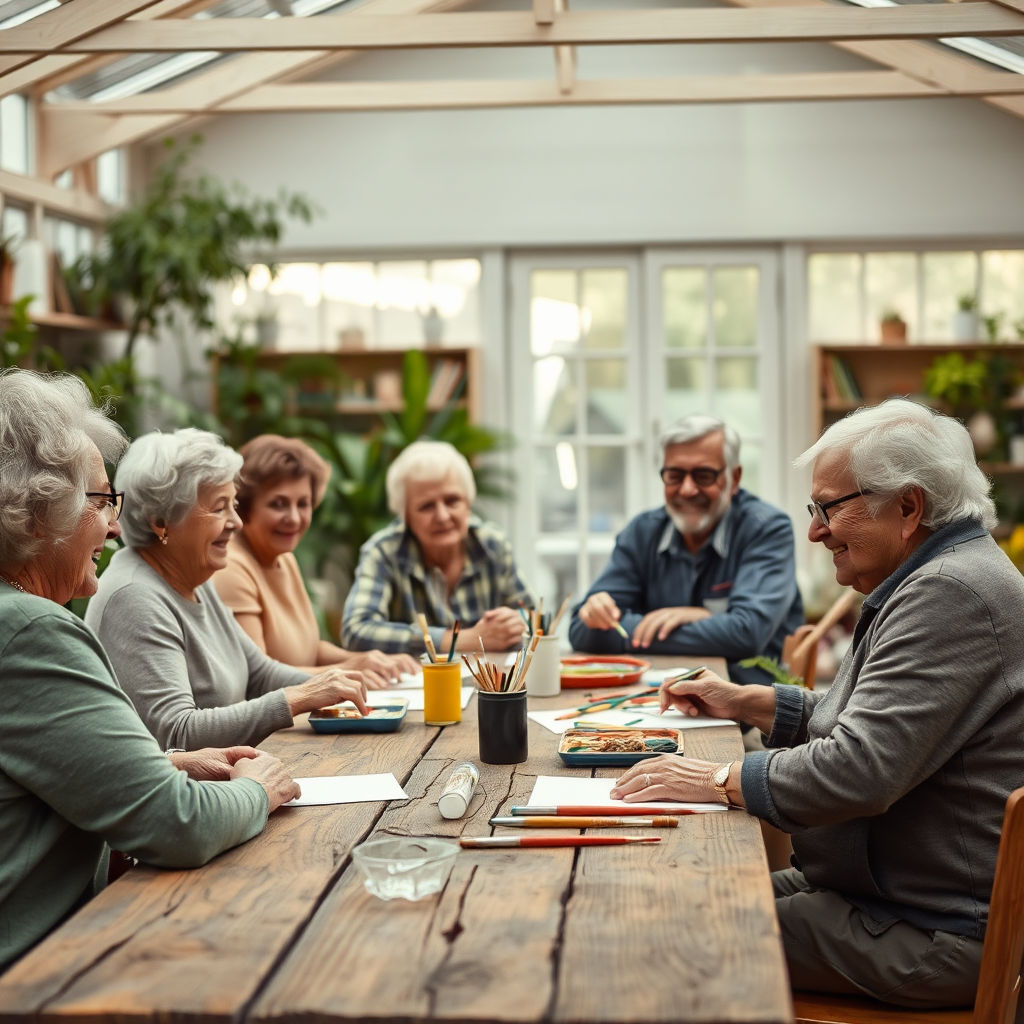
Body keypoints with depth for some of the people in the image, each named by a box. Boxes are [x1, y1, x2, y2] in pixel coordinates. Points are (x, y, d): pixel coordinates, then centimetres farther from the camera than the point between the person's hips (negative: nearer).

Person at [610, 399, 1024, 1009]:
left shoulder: (951, 594, -22)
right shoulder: (939, 582, 14)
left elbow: (860, 770, -29)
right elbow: (864, 722, 25)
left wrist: (718, 780, -18)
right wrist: (746, 702, 17)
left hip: (935, 936, -10)